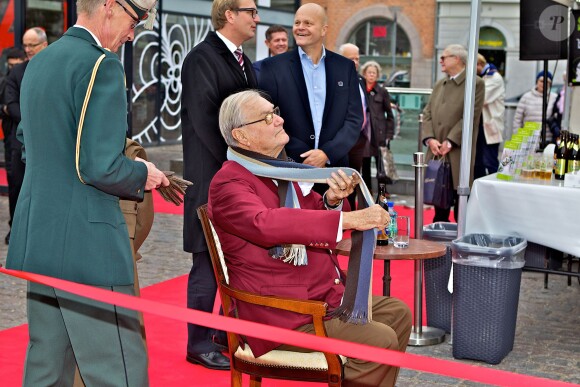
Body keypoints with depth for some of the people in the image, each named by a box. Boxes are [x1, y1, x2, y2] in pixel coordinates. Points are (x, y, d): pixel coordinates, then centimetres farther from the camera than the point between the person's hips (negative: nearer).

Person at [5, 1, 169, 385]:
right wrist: (142, 173, -1)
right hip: (85, 242, -9)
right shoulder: (101, 65, -13)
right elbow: (101, 168, -21)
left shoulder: (38, 62, 14)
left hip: (37, 237, 9)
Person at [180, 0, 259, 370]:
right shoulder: (202, 58, -10)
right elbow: (204, 120, -17)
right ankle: (199, 343, 10)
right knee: (209, 260, -1)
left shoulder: (245, 62, 16)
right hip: (214, 177, -8)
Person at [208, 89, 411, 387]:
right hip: (281, 313, -9)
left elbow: (312, 220, 19)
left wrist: (332, 201, -5)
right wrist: (348, 218, -37)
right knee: (380, 340, -20)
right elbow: (267, 223, -33)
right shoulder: (229, 183, -15)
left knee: (397, 313, 13)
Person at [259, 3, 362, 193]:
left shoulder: (345, 67, 8)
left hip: (334, 168, 2)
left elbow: (354, 119, 4)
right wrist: (304, 159, -10)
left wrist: (327, 153, -10)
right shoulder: (273, 67, 1)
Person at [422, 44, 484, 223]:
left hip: (458, 153, -6)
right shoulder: (439, 85, 19)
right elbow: (427, 113, 12)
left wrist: (450, 142, -16)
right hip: (437, 153, 6)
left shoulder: (475, 83, -4)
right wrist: (429, 139, -5)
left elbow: (470, 117, -11)